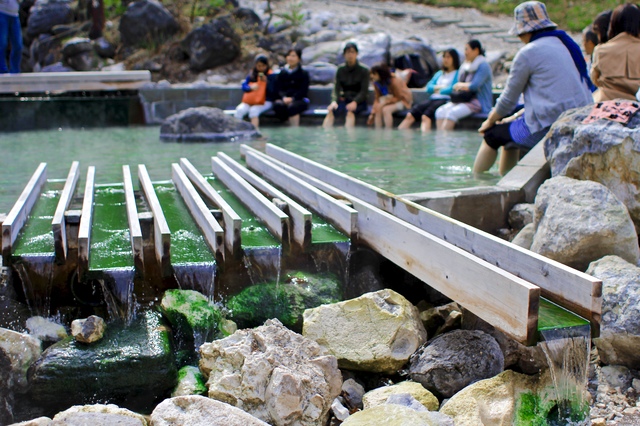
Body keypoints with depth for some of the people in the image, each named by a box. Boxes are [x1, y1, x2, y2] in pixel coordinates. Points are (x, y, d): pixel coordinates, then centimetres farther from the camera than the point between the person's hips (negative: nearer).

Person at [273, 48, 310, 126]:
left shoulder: (303, 73, 9)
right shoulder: (282, 72, 18)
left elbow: (303, 91, -1)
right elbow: (278, 89, 9)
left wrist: (292, 98, -18)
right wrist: (284, 97, -14)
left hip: (299, 100, -2)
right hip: (284, 99, 2)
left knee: (292, 106, -38)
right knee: (278, 105, -34)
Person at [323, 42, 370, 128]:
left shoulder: (363, 70, -3)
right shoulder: (341, 69, 6)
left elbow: (364, 91, -8)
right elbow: (336, 88, 1)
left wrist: (355, 102, -26)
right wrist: (334, 101, -19)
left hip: (359, 101, -2)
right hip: (344, 100, 2)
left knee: (350, 111, -37)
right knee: (330, 111, -30)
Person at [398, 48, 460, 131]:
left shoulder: (457, 73, 6)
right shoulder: (439, 73, 29)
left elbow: (452, 89, -8)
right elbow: (429, 87, 18)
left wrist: (439, 91, 6)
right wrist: (439, 87, -1)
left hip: (445, 100, -6)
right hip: (433, 99, 7)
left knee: (426, 117, -35)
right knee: (410, 115, -18)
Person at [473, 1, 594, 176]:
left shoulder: (528, 52, -8)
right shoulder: (566, 44, 16)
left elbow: (508, 100, -2)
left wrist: (490, 121, 16)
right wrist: (517, 116, 25)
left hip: (547, 128, -8)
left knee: (492, 134, 10)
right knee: (510, 128, 26)